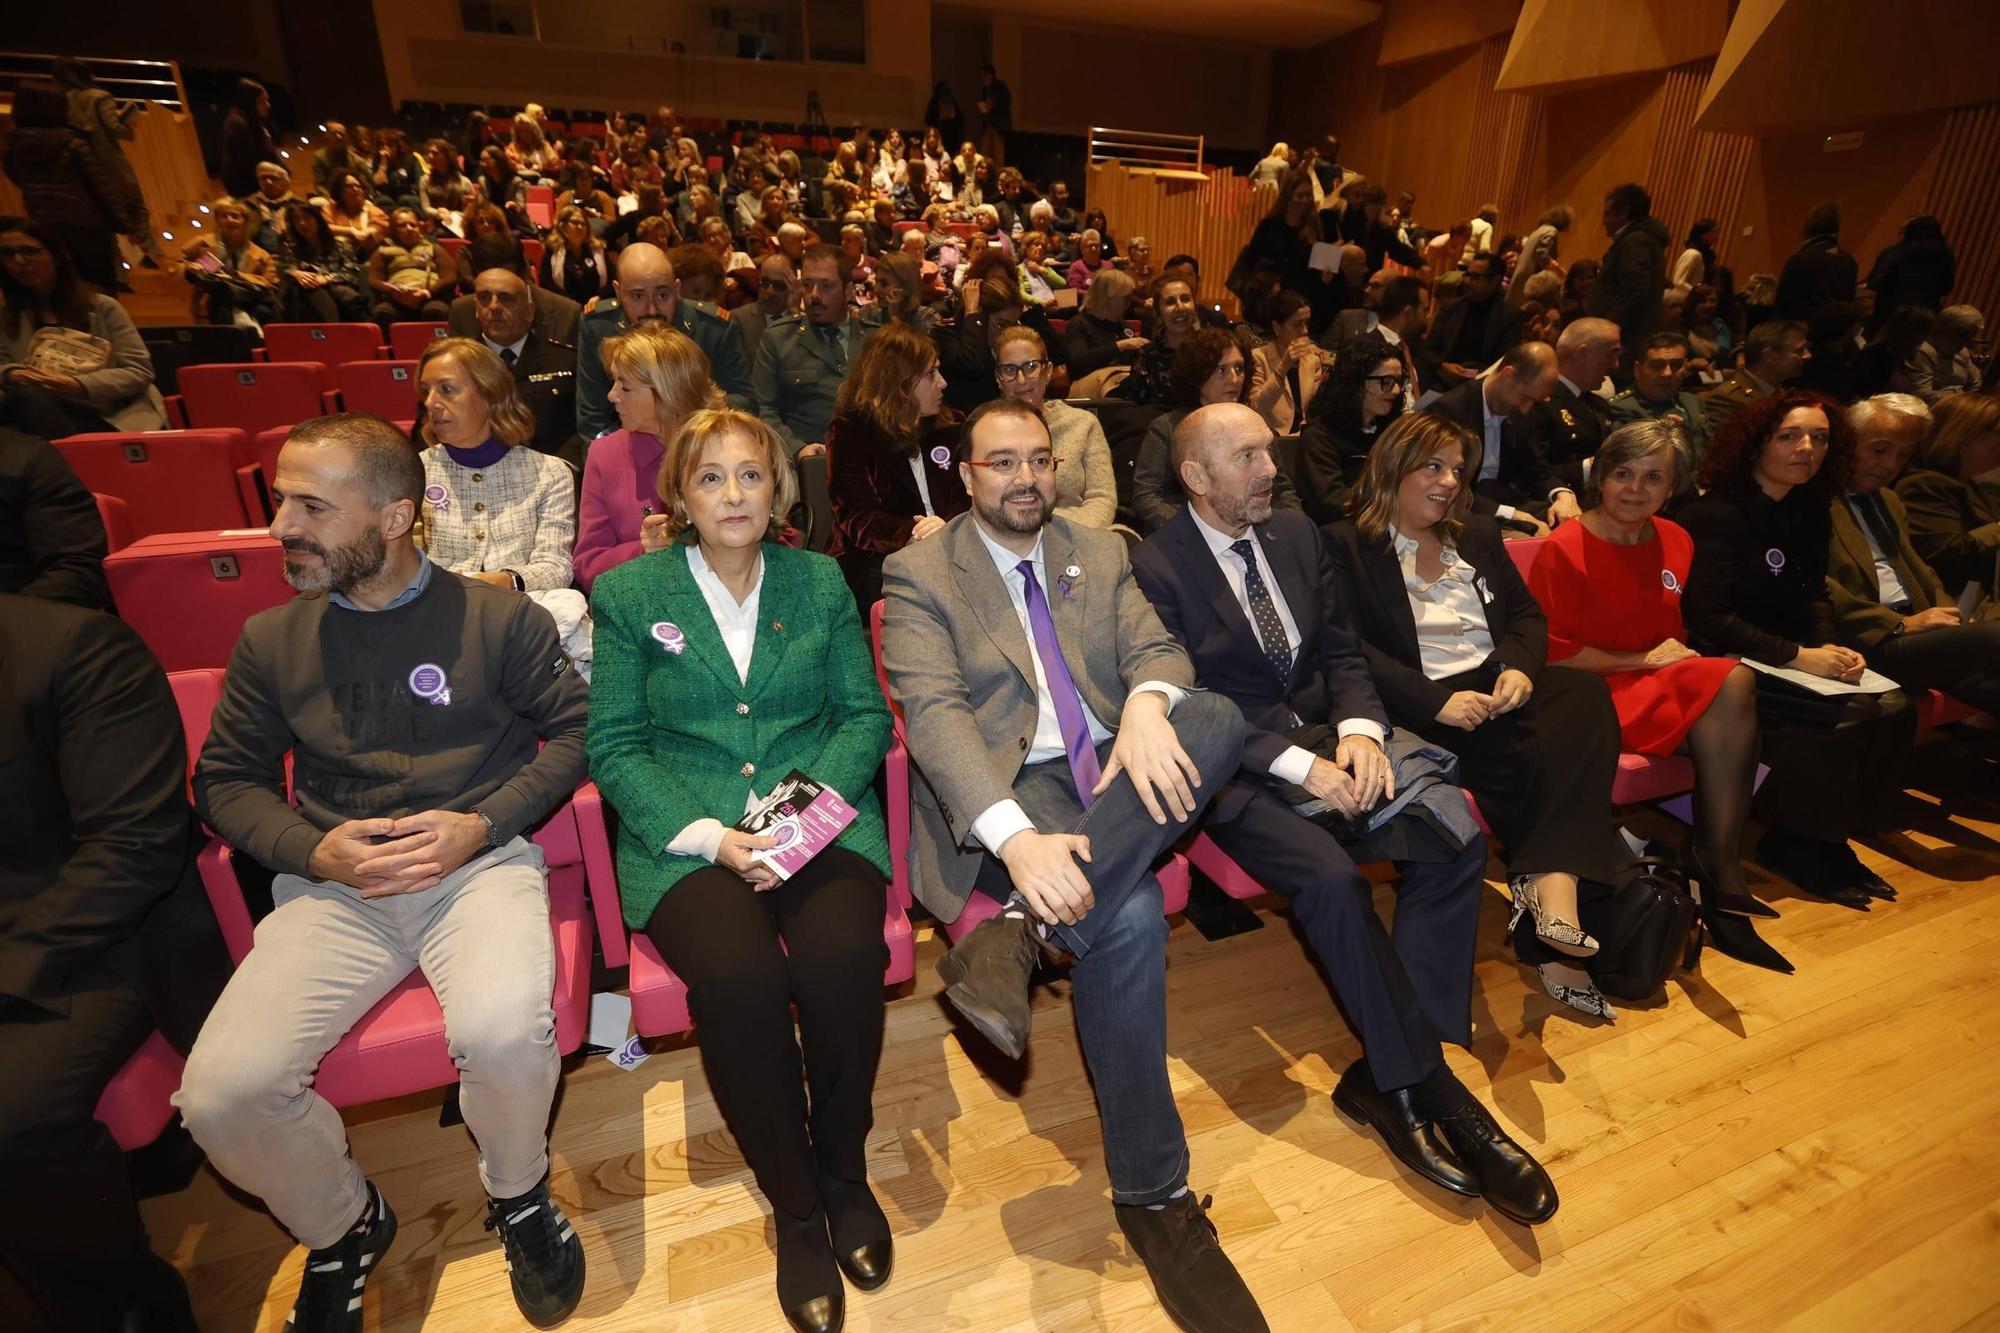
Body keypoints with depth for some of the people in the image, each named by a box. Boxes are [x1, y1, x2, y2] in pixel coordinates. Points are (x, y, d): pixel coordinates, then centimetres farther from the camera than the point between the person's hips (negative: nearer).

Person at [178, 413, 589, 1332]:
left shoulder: (499, 618, 2)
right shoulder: (271, 638, 11)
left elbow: (572, 729, 4)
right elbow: (225, 779, 15)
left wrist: (483, 823, -9)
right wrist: (314, 851, -4)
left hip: (480, 862, -3)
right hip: (334, 881, 4)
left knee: (503, 1034, -30)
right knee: (222, 1093, -17)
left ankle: (518, 1197, 6)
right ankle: (342, 1227, 17)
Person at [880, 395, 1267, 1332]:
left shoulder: (1101, 554, 16)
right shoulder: (919, 575, -1)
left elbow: (1154, 648, 3)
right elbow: (935, 714, -15)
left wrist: (1147, 704, -25)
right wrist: (1018, 837, -31)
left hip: (1114, 772, 5)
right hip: (1004, 792, -5)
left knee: (1218, 717, -25)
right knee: (1130, 917, -30)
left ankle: (1020, 929, -29)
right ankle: (1151, 1192, -10)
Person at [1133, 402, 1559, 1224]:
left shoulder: (1296, 535, 13)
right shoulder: (1156, 569, -7)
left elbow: (1341, 649, 13)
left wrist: (1359, 731, -7)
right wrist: (1298, 764, -20)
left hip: (1327, 739, 6)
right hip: (1240, 771, -6)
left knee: (1455, 834, -18)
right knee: (1332, 877, -31)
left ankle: (1387, 1076, -9)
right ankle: (1425, 1083, -9)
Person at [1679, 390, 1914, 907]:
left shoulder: (1808, 514, 12)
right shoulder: (1717, 515, -13)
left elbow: (1812, 597, 14)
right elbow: (1707, 617, -18)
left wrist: (1829, 646, -7)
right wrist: (1797, 657, -20)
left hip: (1786, 662, 8)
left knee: (1892, 709, -13)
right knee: (1846, 720, -24)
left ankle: (1828, 839, 2)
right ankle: (1796, 846, -3)